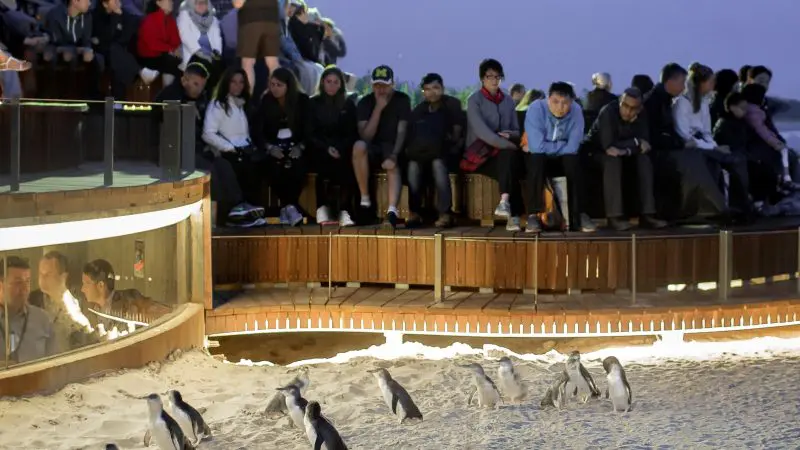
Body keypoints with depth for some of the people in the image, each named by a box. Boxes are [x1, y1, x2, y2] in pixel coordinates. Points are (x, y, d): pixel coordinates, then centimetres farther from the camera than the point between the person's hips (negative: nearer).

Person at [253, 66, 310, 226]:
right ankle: (289, 206, -24)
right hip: (274, 147, 0)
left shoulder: (302, 100, 5)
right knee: (274, 166, -33)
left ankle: (288, 206, -27)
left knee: (297, 165, -34)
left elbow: (308, 128, 2)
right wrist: (270, 147, -18)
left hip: (295, 146, 0)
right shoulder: (266, 101, 5)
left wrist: (300, 147, -17)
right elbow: (257, 131, 0)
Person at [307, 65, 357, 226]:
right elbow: (310, 134, 4)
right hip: (319, 150, -1)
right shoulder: (314, 104, 11)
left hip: (342, 150, 1)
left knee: (348, 164, -34)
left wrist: (340, 149, -11)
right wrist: (327, 148, -14)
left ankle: (344, 211, -39)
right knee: (326, 161, -36)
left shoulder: (348, 105, 14)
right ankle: (323, 209, -30)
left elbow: (352, 134, 9)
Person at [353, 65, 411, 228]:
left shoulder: (402, 100, 0)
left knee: (393, 166, -36)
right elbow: (366, 136, -11)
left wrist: (393, 155, -27)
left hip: (394, 147, -1)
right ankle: (364, 200, -27)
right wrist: (378, 108, -17)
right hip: (373, 149, 1)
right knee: (359, 146, -34)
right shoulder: (365, 103, 1)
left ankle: (392, 211, -55)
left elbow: (402, 131, -10)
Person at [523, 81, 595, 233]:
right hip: (538, 157, -2)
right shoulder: (536, 108, -24)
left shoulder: (576, 111, -17)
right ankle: (533, 215, -32)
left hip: (562, 158, 2)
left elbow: (572, 148, -23)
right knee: (537, 158, -34)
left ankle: (578, 215, -25)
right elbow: (537, 146, -31)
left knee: (573, 160, -29)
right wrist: (562, 145, -20)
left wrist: (548, 147, -21)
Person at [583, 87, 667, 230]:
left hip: (622, 152, 5)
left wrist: (626, 150, -34)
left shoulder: (640, 117, -9)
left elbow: (645, 143, -15)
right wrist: (636, 142, -24)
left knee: (644, 158, -20)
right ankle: (614, 216, -36)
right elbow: (608, 145, -34)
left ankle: (646, 214, -22)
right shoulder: (608, 112, -27)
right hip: (596, 151, -5)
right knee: (612, 160, -36)